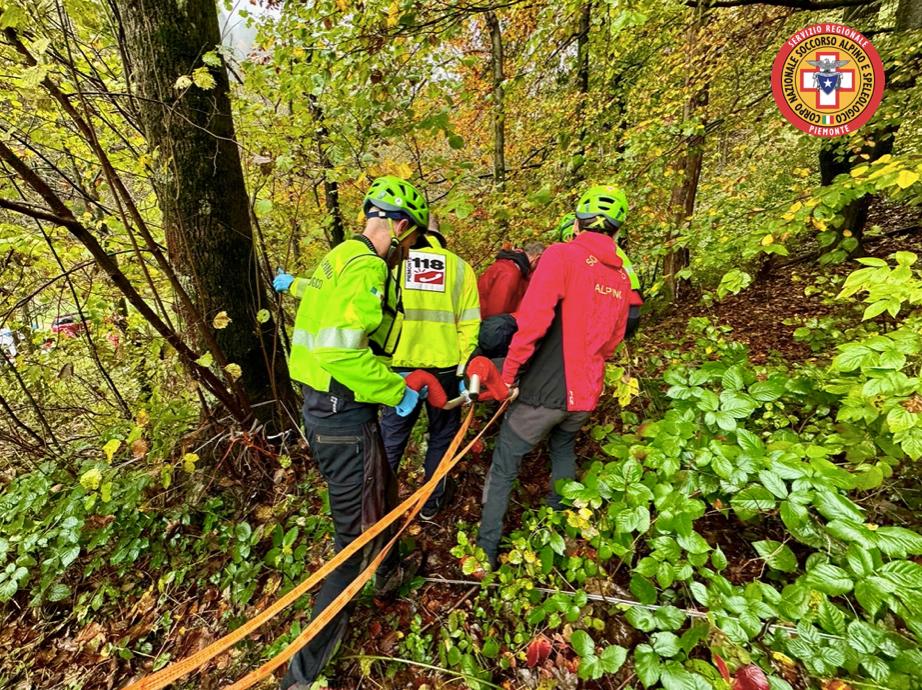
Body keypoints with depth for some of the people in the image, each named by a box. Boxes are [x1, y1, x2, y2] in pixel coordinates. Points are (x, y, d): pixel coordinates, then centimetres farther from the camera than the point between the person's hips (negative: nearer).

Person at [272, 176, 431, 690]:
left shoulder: (343, 256, 10)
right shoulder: (367, 267, -20)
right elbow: (340, 351, -28)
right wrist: (397, 391, -18)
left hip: (326, 406, 11)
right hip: (344, 417, -10)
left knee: (380, 493, 29)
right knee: (357, 534, 6)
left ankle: (389, 572, 57)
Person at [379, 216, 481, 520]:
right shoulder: (460, 266, 0)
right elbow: (469, 325, -5)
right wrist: (465, 370, 1)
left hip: (400, 367, 0)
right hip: (444, 368, 0)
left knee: (392, 435, 18)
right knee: (443, 434, 20)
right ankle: (432, 501, 34)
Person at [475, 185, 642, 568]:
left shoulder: (562, 255, -12)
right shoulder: (622, 278, 9)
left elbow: (532, 321, -23)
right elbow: (612, 340, 15)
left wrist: (510, 373, -12)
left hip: (544, 390, -6)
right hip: (585, 393, 7)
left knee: (504, 468, 9)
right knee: (563, 446, 34)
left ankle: (486, 550, 22)